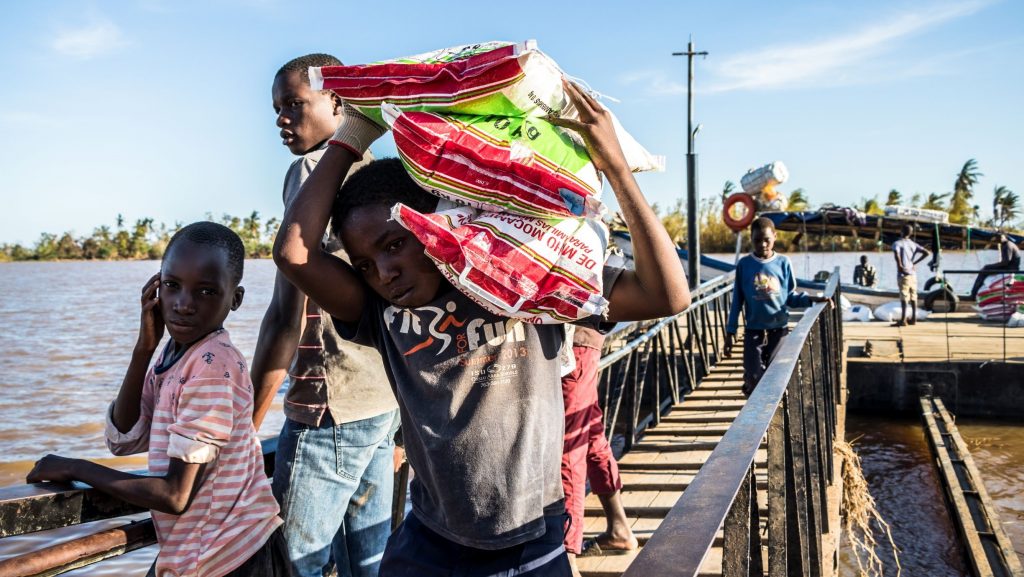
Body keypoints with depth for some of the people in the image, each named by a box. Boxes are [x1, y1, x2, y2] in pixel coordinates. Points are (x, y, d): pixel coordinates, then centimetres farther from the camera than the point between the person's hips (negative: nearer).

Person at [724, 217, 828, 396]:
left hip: (779, 330, 1)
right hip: (753, 331, -1)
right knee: (754, 378, -10)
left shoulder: (783, 263, 1)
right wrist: (730, 332, 2)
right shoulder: (744, 265, 0)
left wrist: (811, 299, -13)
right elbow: (737, 301, 4)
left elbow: (790, 296, 6)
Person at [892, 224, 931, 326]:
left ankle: (903, 320, -11)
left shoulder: (897, 243, -6)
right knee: (913, 296, 11)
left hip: (903, 274, -6)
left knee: (904, 297, -9)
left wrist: (900, 265, -17)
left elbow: (896, 253, -28)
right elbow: (927, 253, 4)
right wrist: (915, 262, 6)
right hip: (913, 274, 6)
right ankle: (914, 319, 14)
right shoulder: (914, 244, 11)